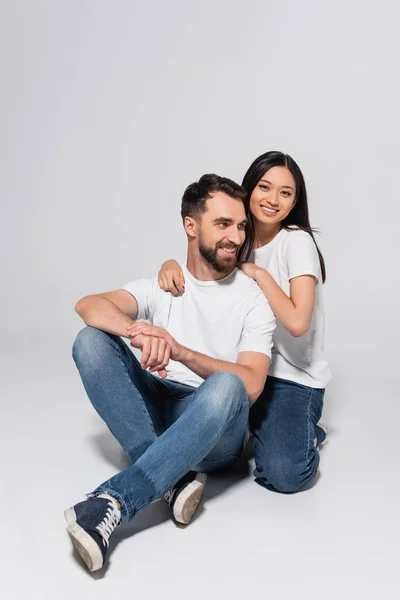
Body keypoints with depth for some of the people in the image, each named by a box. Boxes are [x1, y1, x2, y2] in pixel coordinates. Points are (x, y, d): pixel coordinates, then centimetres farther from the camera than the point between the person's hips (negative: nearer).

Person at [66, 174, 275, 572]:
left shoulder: (254, 300, -1)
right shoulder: (162, 286, 6)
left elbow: (250, 386, -15)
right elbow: (88, 305, -13)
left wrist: (181, 352, -30)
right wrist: (137, 330, -36)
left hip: (214, 431, -2)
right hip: (156, 410, 3)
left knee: (227, 385, -37)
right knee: (92, 340, -20)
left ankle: (114, 502, -36)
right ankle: (173, 477, -26)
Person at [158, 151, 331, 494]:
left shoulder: (297, 241, -14)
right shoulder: (240, 241, 4)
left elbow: (297, 322, -24)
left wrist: (258, 273, -19)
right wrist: (171, 266, -18)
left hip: (294, 379, -5)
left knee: (284, 474, -26)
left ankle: (306, 433, 9)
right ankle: (258, 424, 11)